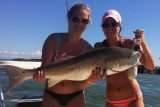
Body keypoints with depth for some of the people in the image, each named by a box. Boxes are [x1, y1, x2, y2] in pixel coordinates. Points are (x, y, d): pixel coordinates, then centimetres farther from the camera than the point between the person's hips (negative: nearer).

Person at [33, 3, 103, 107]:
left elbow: (80, 85, -13)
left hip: (76, 96, 1)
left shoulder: (88, 49, -13)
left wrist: (91, 80, -33)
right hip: (51, 95, 0)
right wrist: (41, 75, -38)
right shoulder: (54, 39, -14)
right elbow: (44, 67, -17)